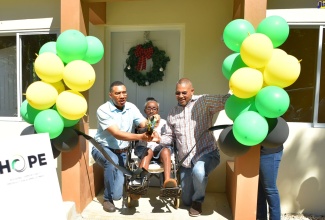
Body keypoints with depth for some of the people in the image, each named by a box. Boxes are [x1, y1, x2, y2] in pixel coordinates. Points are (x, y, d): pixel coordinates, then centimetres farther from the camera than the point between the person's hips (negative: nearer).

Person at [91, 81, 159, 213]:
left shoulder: (131, 107, -4)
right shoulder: (103, 110, -20)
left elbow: (144, 124, -16)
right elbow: (116, 134, -31)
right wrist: (140, 137, -44)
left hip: (122, 152, 3)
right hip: (103, 148, -3)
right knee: (112, 161, -40)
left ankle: (113, 196, 32)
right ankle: (108, 198, -13)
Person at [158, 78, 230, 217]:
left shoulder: (204, 101, -9)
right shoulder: (172, 114, 8)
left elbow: (226, 100, -24)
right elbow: (170, 136, 10)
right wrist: (159, 139, -12)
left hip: (207, 153, -4)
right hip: (185, 161, 5)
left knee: (198, 171, -39)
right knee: (186, 201, 11)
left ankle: (198, 200, -5)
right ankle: (192, 200, 52)